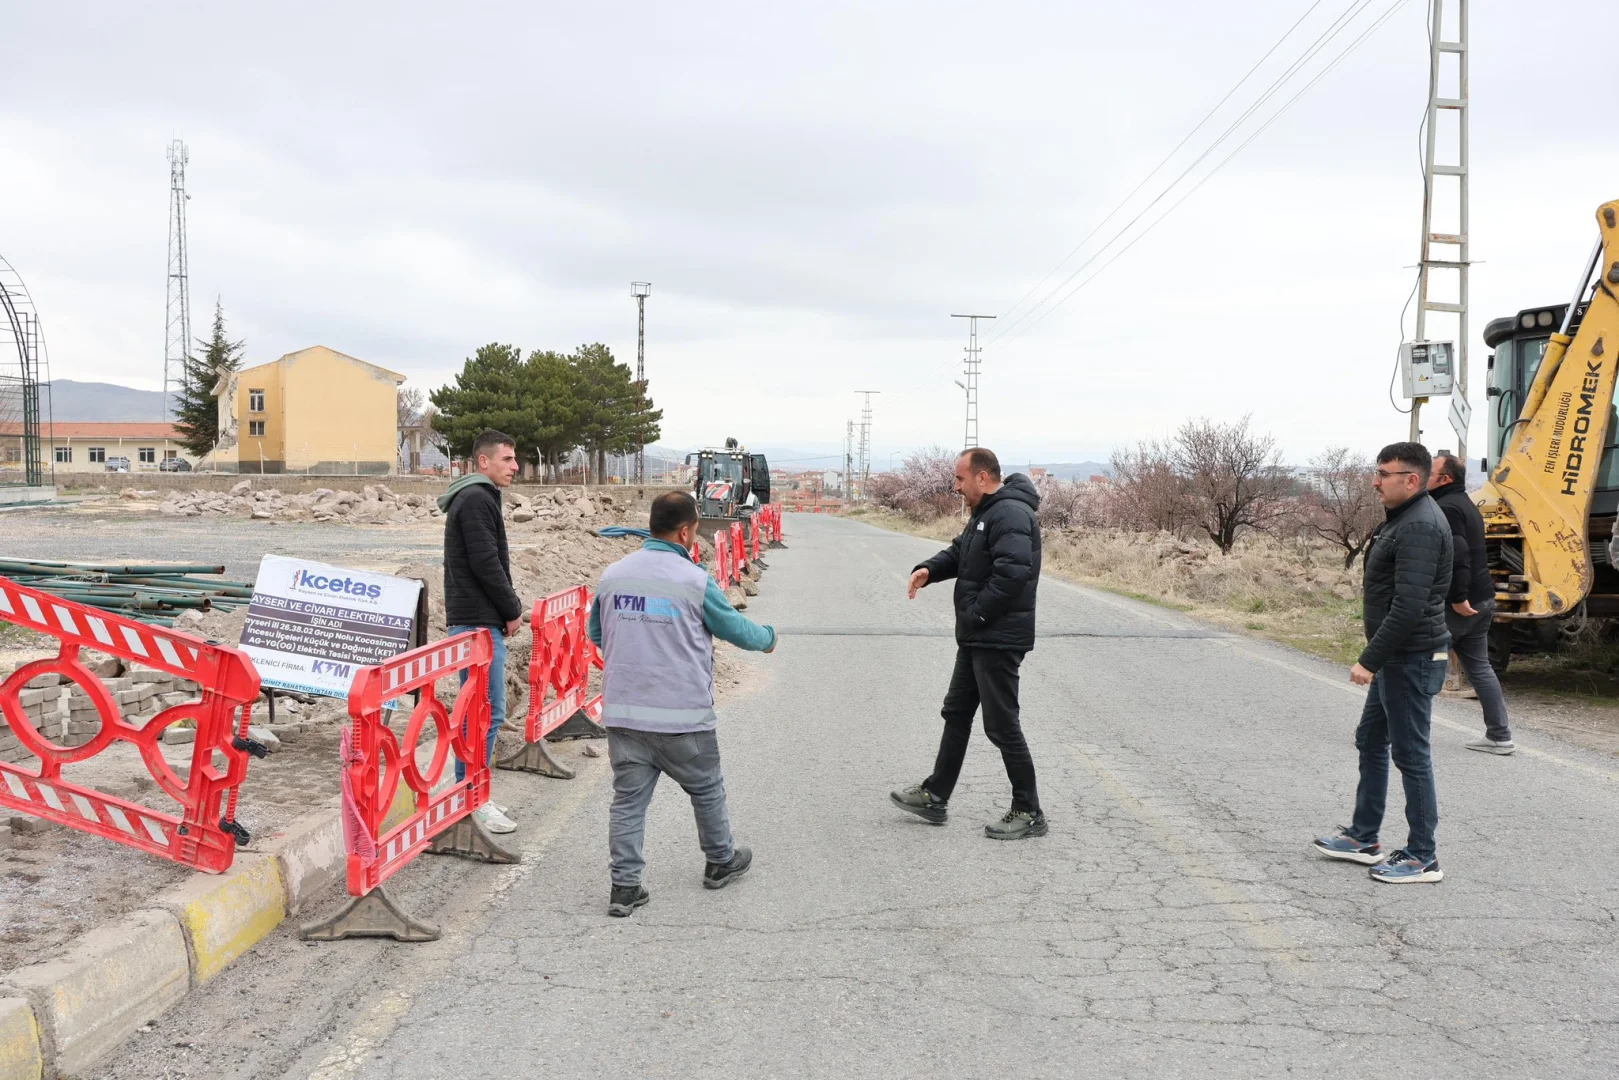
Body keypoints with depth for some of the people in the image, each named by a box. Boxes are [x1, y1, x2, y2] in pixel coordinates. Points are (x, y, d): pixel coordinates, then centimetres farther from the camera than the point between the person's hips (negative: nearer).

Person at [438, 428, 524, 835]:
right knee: (488, 712, -8)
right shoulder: (476, 499, -13)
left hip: (477, 620, 11)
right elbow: (486, 564, -19)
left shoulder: (476, 497, 20)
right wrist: (513, 611, -9)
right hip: (479, 621, -11)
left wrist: (507, 610, 11)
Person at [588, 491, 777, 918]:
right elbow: (733, 626, 2)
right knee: (707, 790, 17)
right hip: (682, 714, -3)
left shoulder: (613, 575, 2)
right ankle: (721, 862, 35)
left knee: (628, 799, 9)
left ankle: (624, 886, 8)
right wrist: (767, 638, 22)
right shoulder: (694, 580, -12)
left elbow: (595, 633, 16)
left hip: (623, 711, 4)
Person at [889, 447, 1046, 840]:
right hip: (976, 638, 11)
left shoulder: (1011, 514, -19)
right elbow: (958, 553, 21)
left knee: (1001, 725, -3)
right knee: (956, 714, 17)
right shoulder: (985, 514, 15)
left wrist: (976, 614, -22)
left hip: (999, 640, -11)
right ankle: (935, 797, 28)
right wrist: (928, 569, 1)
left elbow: (1012, 571, -30)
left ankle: (1028, 812, 9)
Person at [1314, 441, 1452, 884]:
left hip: (1411, 659, -11)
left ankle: (1422, 857, 8)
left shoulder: (1419, 527, -21)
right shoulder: (1404, 517, 12)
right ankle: (1364, 838, 30)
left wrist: (1370, 660, -26)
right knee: (1371, 741, 19)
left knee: (1411, 754, -2)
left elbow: (1409, 606, -28)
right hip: (1395, 659, 11)